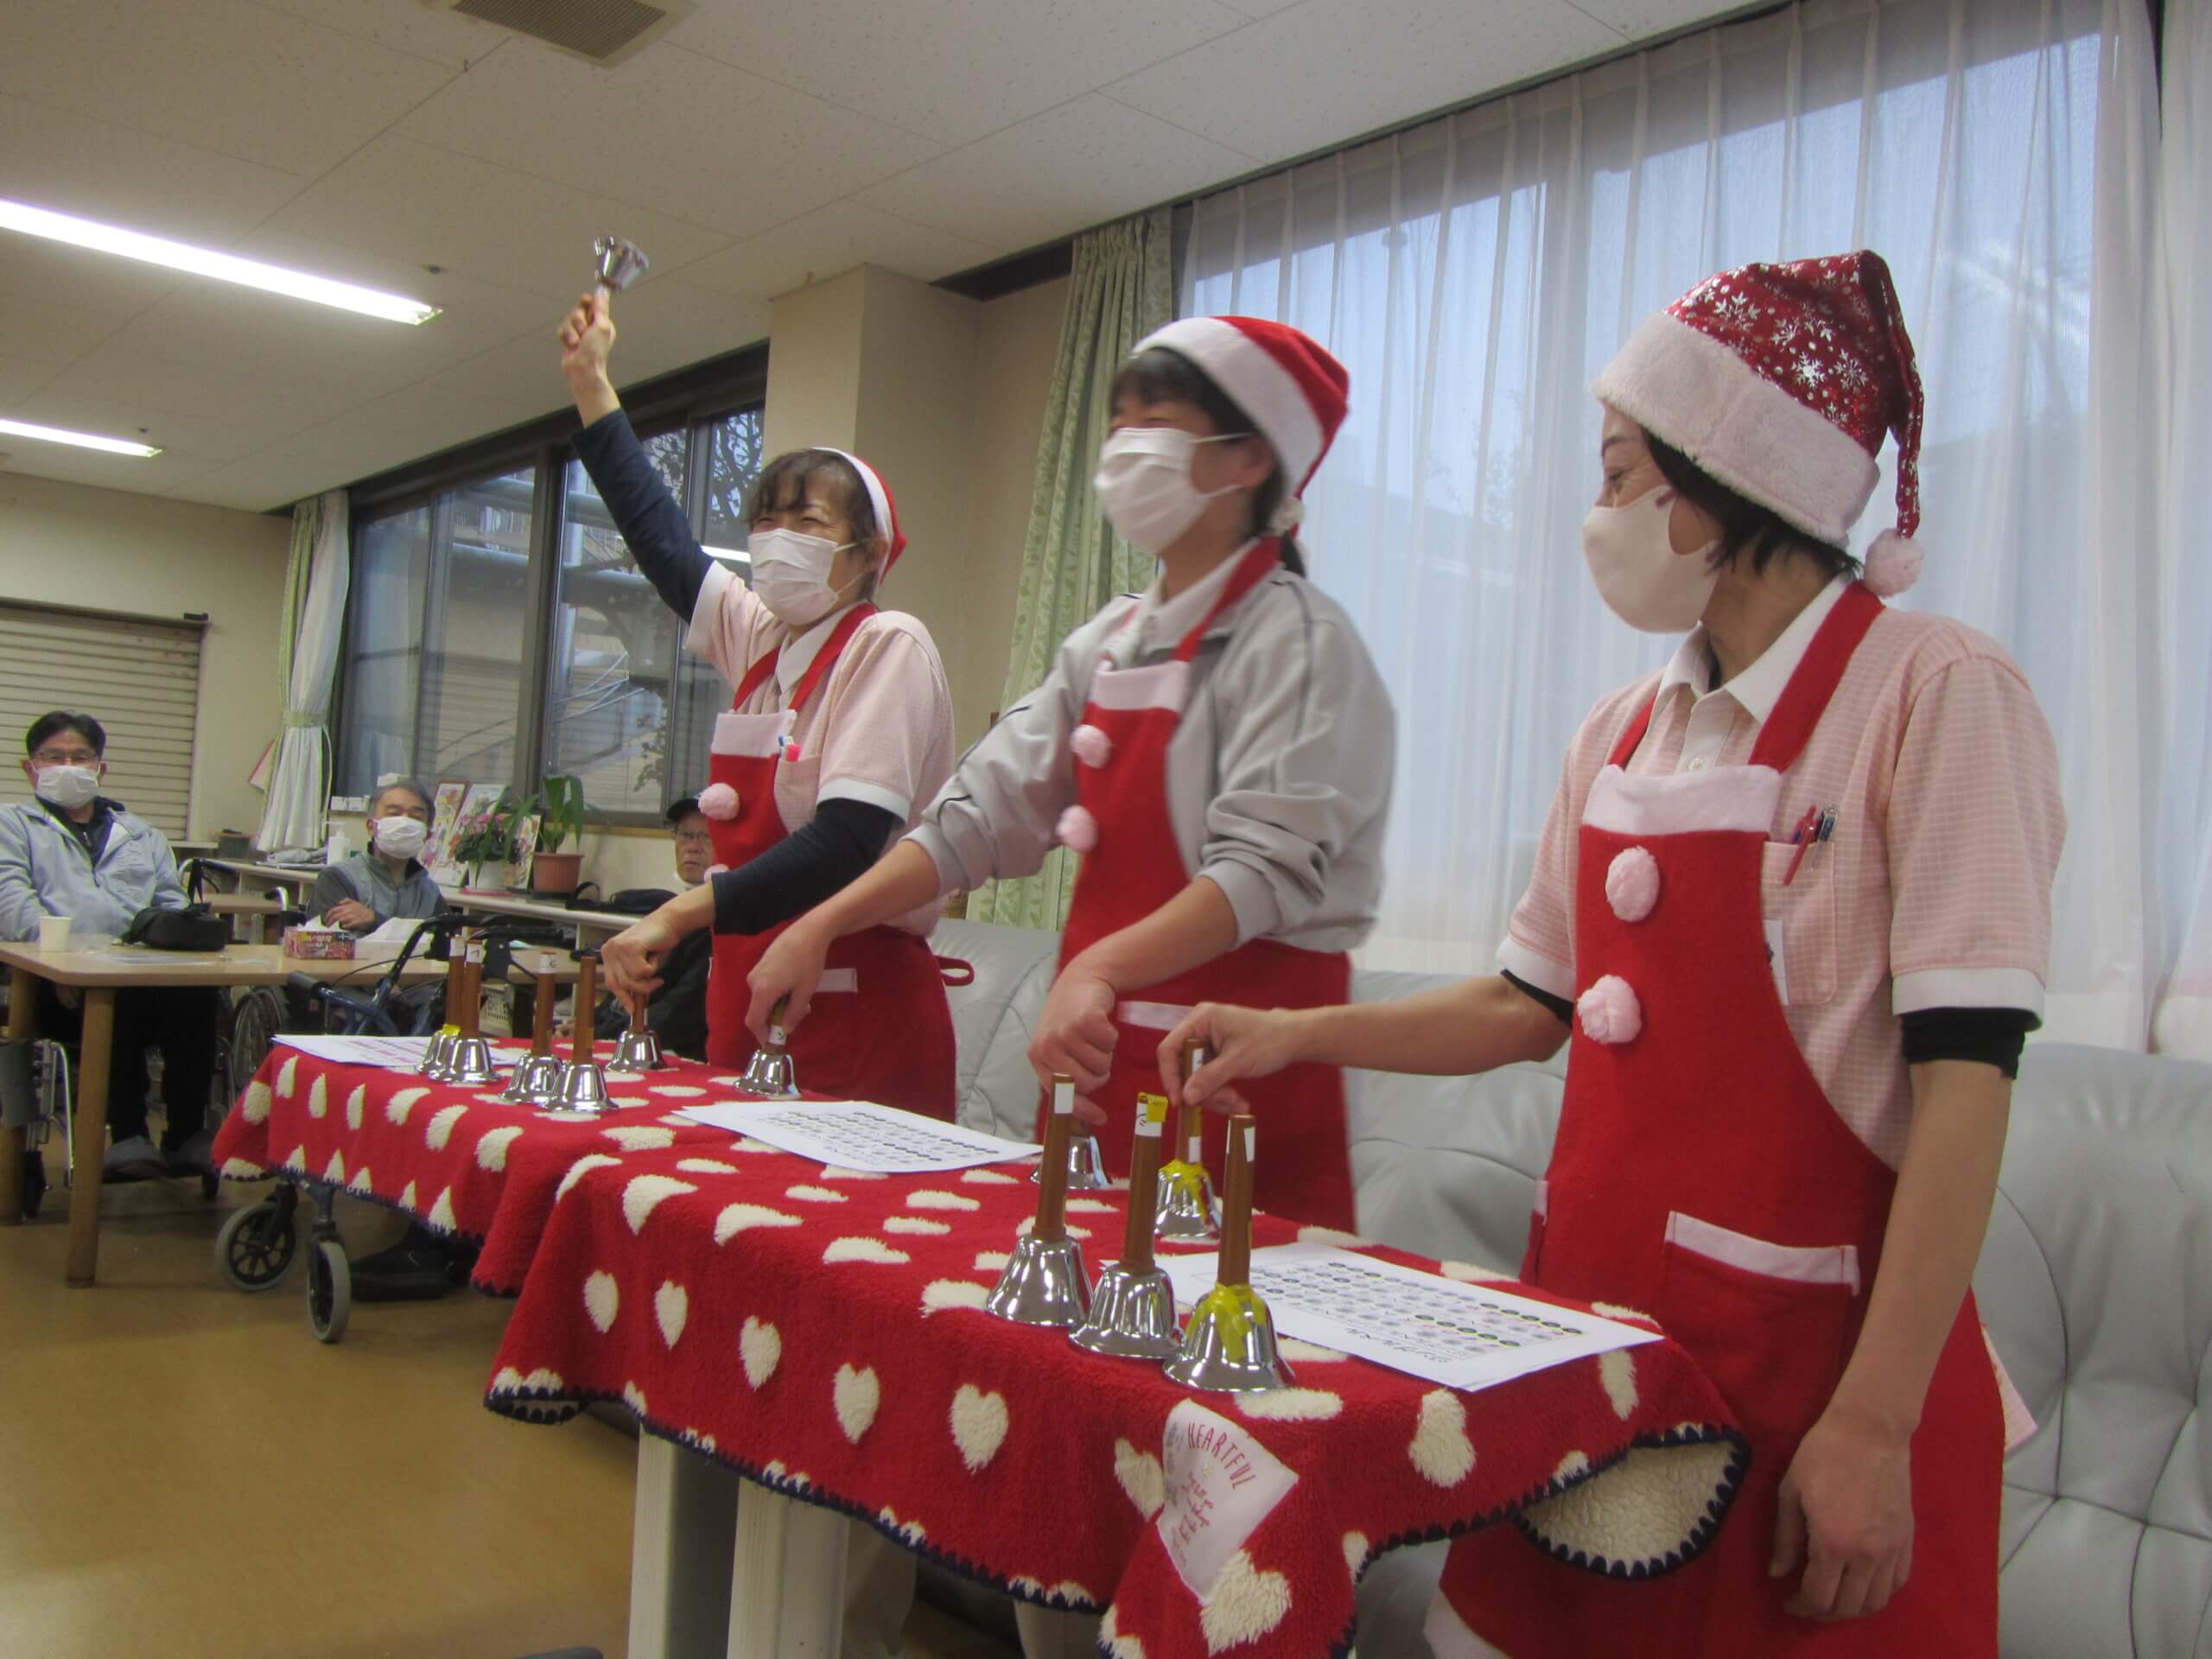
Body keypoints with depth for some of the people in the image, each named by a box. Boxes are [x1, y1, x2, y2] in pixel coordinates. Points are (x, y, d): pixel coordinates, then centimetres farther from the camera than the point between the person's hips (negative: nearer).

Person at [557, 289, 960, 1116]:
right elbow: (661, 537, 26)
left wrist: (681, 914, -27)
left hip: (858, 1015, -7)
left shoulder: (887, 646, -11)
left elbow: (850, 839, -22)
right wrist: (590, 381, 32)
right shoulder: (759, 638, 10)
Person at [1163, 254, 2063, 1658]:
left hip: (1807, 1339, -6)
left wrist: (1874, 1425, -19)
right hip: (1591, 1306, 6)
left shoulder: (1936, 694, -12)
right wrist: (1301, 1037, 6)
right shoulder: (1625, 733, 7)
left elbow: (1965, 1079, -16)